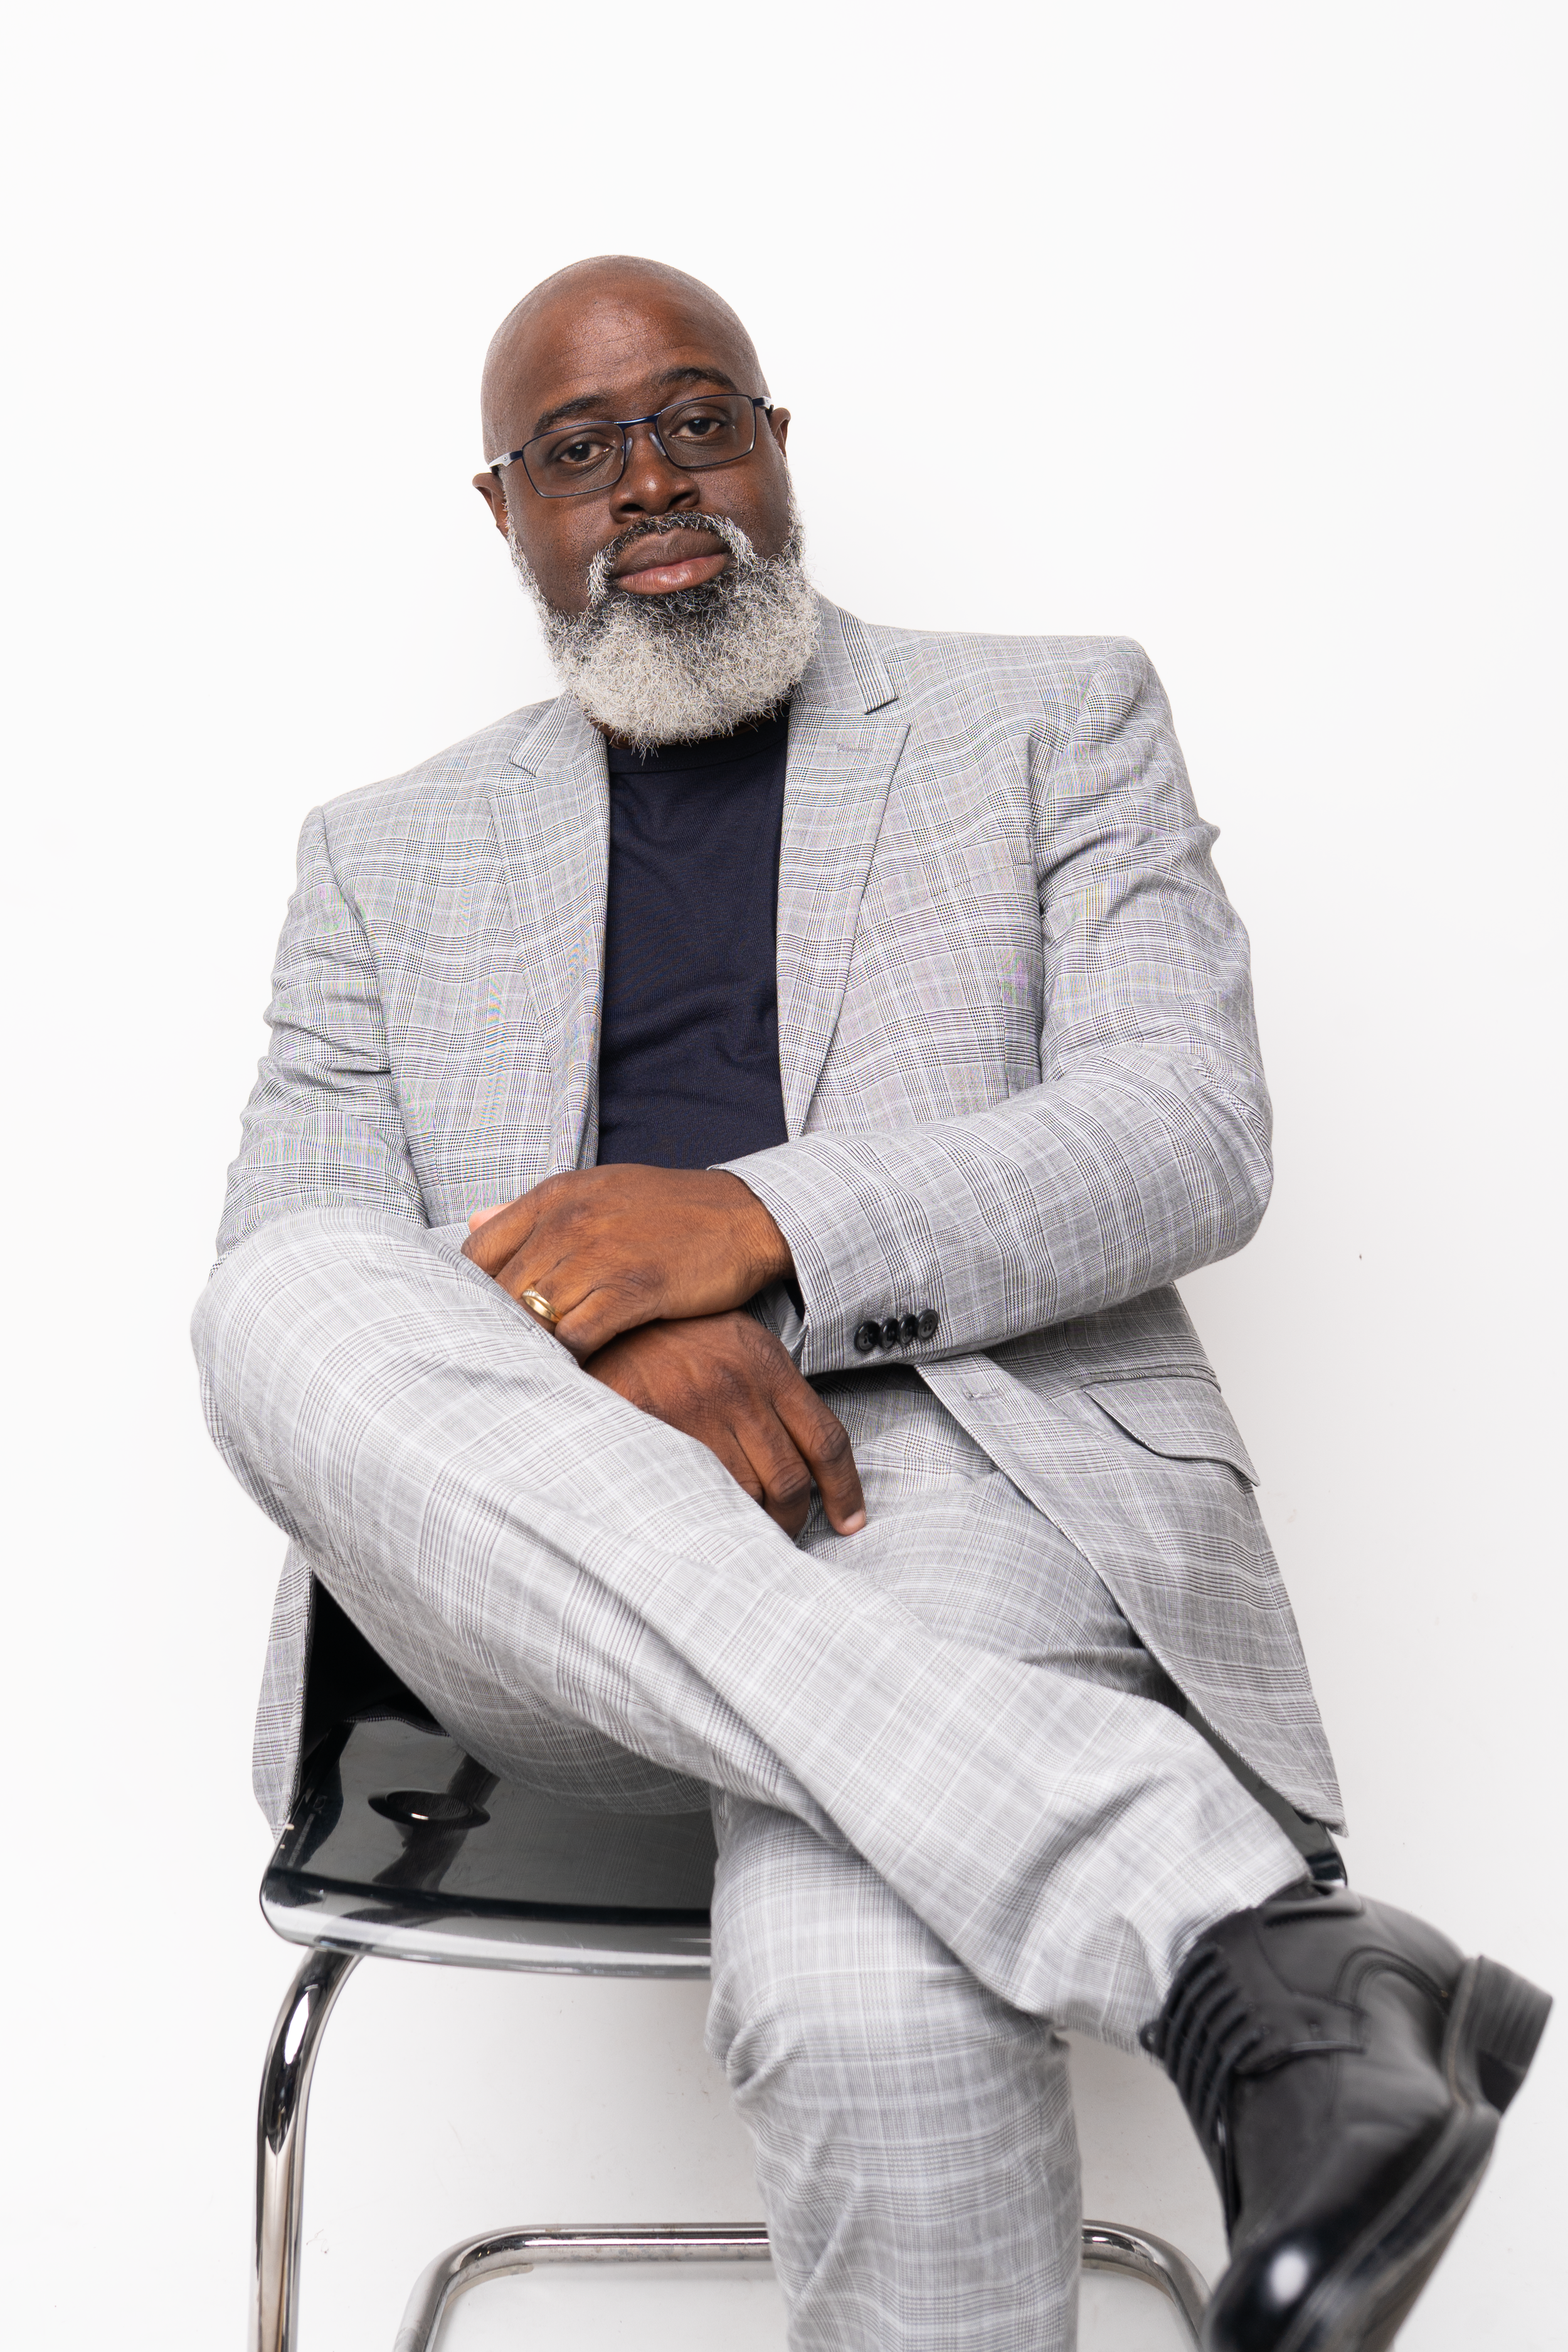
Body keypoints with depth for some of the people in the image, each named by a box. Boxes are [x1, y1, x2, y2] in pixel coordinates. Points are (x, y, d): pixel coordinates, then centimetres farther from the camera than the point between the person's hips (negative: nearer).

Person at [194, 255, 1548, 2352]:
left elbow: (1196, 1135, 1)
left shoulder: (1055, 719, 15)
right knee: (290, 1304, -32)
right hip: (542, 1572, 4)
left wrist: (757, 1223, -15)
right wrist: (607, 1339, -16)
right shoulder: (390, 855, 21)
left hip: (968, 1487, -3)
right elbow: (282, 1248, 8)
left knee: (860, 1985, -37)